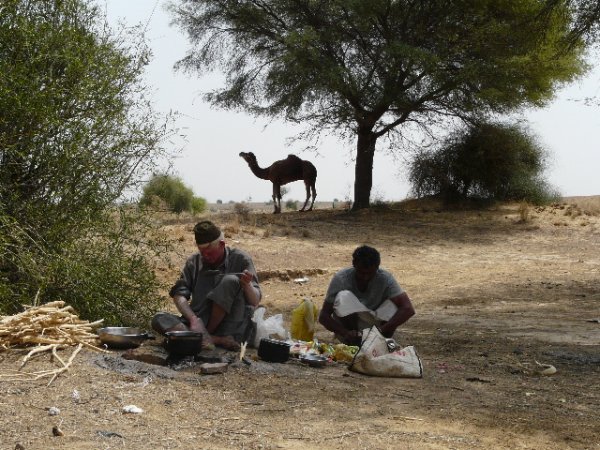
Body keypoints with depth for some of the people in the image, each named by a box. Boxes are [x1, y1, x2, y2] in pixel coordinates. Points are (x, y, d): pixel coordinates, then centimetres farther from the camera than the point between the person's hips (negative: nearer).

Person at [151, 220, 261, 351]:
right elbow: (179, 295, 1)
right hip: (200, 324, 3)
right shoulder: (194, 262, 9)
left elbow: (255, 302, -4)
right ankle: (217, 340, -33)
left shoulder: (240, 259, 0)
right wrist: (193, 319, -18)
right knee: (159, 320, -20)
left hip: (231, 328, -3)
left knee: (231, 281, -25)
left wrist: (247, 285, -27)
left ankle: (207, 337, -17)